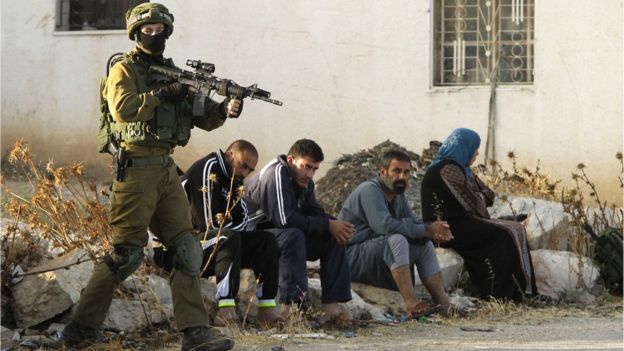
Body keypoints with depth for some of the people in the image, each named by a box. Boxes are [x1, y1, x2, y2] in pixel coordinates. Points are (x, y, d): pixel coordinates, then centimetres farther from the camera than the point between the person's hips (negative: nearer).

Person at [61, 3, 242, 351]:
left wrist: (225, 110, -6)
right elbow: (122, 108, -20)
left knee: (187, 250, 1)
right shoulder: (124, 70, -3)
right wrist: (162, 94, -21)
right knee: (127, 253, -9)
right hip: (136, 169, -7)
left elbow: (202, 118, 13)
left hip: (167, 170, 7)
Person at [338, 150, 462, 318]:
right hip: (352, 256, -10)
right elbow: (384, 225, -31)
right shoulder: (369, 190, -17)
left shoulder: (398, 195, 14)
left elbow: (413, 223, 7)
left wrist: (434, 232, -17)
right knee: (397, 239, -31)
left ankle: (443, 304, -8)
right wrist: (426, 230, -27)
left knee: (425, 245, 2)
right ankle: (412, 304, -39)